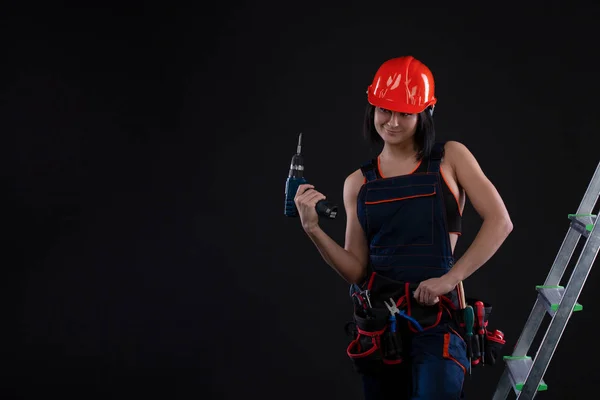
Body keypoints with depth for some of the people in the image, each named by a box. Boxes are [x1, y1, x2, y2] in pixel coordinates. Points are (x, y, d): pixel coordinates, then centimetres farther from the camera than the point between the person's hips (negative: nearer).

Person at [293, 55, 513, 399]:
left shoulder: (450, 158, 4)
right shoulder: (358, 183, 10)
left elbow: (500, 222, -4)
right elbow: (357, 271, 7)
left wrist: (449, 279, -13)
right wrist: (313, 230, -8)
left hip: (437, 316, -3)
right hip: (380, 318, 4)